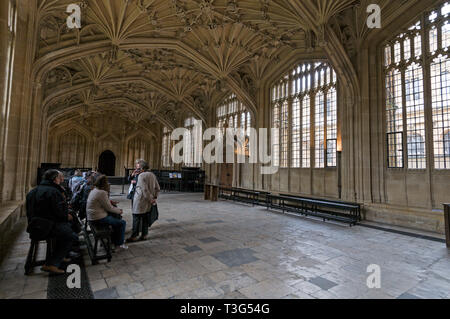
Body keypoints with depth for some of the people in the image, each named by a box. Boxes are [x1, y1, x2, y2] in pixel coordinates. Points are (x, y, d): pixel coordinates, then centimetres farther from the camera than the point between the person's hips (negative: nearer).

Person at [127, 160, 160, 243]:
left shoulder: (141, 175, -15)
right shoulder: (152, 175, 8)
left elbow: (145, 190, -21)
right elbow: (157, 188, 9)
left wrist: (150, 199, -13)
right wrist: (155, 197, 6)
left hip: (140, 200, -7)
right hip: (148, 202, 8)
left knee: (136, 219, 3)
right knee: (145, 218, 14)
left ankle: (134, 236, 11)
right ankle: (144, 235, 22)